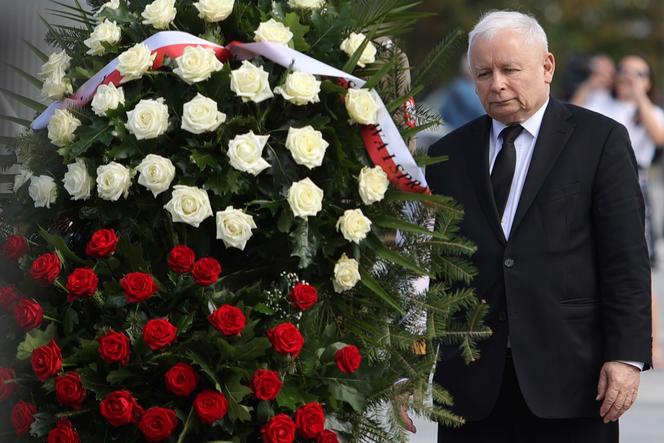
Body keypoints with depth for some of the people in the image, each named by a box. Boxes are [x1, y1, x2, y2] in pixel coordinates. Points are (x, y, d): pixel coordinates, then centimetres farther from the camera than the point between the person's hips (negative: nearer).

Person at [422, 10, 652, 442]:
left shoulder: (600, 140, 2)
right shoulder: (449, 155, 12)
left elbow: (627, 259, -2)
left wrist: (628, 356, -8)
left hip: (569, 376, -3)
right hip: (472, 384, 3)